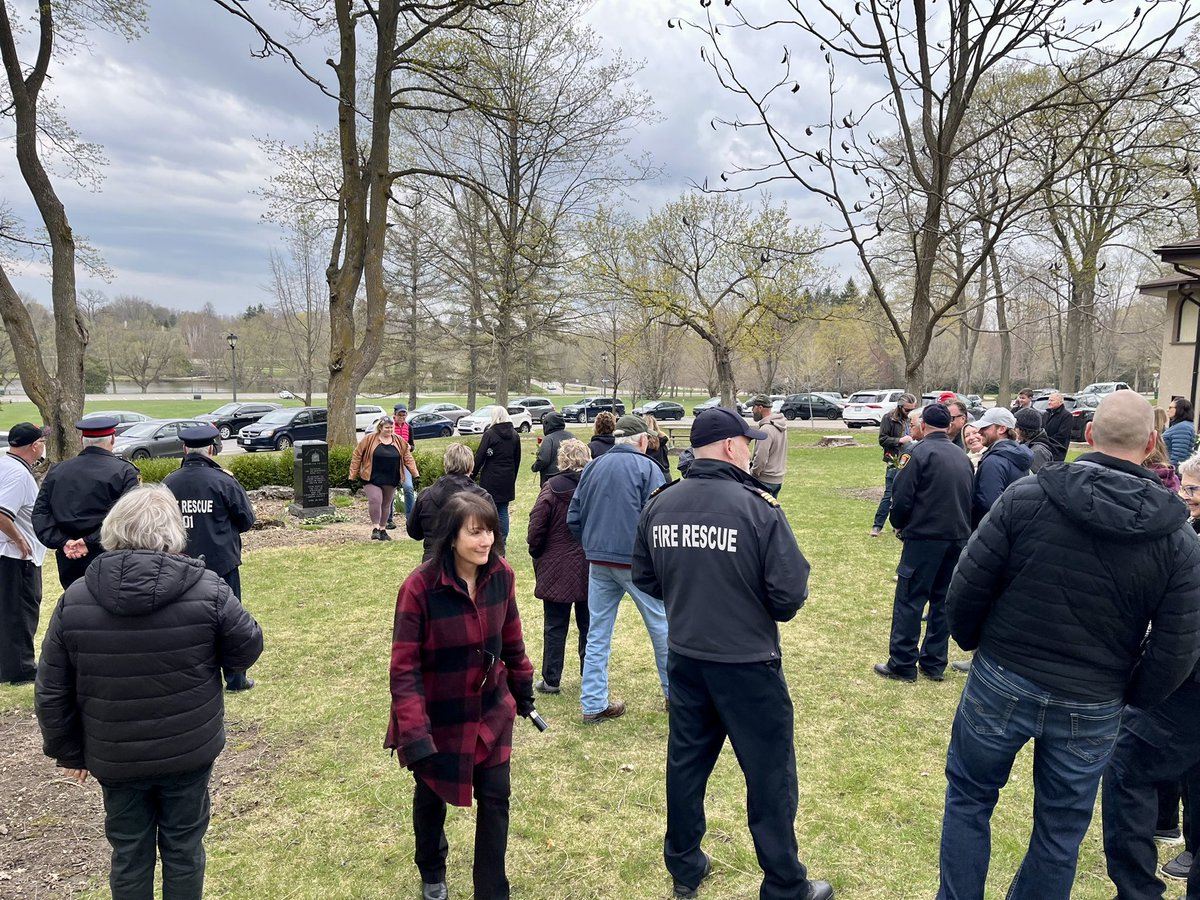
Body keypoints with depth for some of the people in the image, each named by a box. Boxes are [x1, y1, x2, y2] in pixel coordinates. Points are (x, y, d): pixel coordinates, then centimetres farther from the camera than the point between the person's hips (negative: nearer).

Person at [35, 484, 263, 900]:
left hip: (115, 758, 2)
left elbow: (51, 691, -3)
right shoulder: (207, 589, -17)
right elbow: (248, 648, -7)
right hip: (189, 753, -1)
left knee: (129, 854, 20)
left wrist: (68, 751, 10)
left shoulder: (75, 600, -10)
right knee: (184, 849, 17)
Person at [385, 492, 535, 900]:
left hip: (491, 713, 3)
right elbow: (403, 667, -23)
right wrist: (414, 734, -25)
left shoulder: (501, 576, -12)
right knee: (431, 798, 21)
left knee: (495, 799, 6)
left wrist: (522, 687, 14)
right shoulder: (420, 586, -27)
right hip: (438, 718, -2)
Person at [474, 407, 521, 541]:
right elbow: (517, 459, 12)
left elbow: (479, 457, -11)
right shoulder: (515, 435, 6)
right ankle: (502, 542, 12)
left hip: (491, 478, -5)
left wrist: (473, 474, -1)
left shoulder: (489, 434, -11)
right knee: (503, 511, 10)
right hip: (508, 479, 5)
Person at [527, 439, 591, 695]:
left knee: (555, 627, 8)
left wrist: (538, 556, 5)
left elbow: (536, 531, -11)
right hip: (591, 568, 3)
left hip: (557, 570, -3)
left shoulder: (551, 489, -12)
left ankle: (551, 680, 14)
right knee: (589, 625, 14)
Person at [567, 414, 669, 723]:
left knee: (597, 634, 10)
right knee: (661, 626, 11)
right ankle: (675, 692, 23)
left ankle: (593, 705, 14)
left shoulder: (593, 467, 8)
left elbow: (573, 517, 8)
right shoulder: (646, 467, -8)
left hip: (598, 563, 5)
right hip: (637, 562, -5)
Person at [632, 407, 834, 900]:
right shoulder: (758, 507, -19)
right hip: (747, 662, -5)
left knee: (686, 762, 20)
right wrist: (756, 603, 4)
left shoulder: (659, 504, -4)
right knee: (769, 774, 12)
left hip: (684, 658, 5)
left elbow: (644, 578, 5)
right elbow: (790, 593, -18)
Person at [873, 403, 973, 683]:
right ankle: (934, 664, 19)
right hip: (959, 537, 7)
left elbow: (902, 498, -12)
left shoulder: (922, 452, -9)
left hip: (924, 536, -7)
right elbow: (970, 499, 13)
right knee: (943, 601, 13)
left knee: (909, 600, 0)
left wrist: (899, 524, 6)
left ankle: (902, 665, 3)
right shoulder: (963, 457, 11)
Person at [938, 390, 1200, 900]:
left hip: (1001, 684, -1)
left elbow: (966, 588, -12)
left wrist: (972, 640, 8)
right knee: (1061, 831, 21)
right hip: (1091, 710, 2)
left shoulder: (1027, 496, -13)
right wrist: (1129, 699, 13)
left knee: (968, 798, 20)